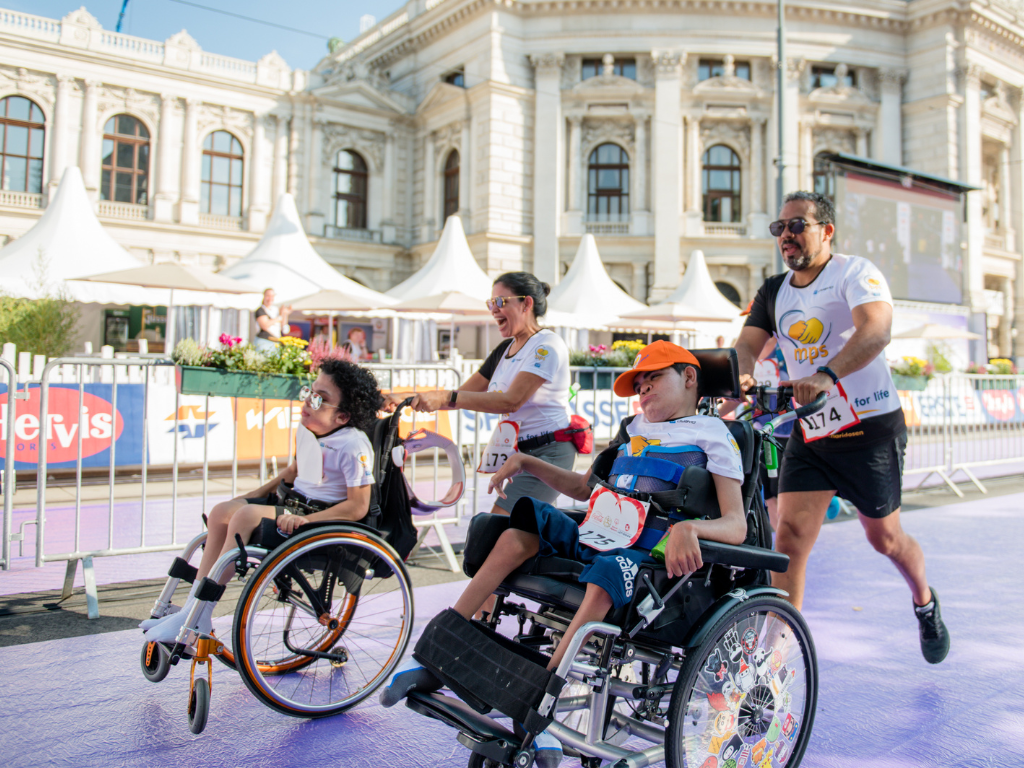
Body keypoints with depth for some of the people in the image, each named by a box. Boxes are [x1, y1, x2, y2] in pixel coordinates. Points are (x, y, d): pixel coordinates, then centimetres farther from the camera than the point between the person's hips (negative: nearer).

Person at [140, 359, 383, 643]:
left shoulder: (353, 446, -20)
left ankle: (196, 617, -18)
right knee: (222, 511, -1)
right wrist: (257, 494, 16)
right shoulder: (309, 431, 7)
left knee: (245, 516, -27)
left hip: (323, 515, -10)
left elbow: (358, 507, -23)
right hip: (293, 500, 10)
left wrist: (306, 520, -29)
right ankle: (193, 609, 2)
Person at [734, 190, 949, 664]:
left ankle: (925, 602, 43)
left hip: (871, 427, -4)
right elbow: (747, 343, -3)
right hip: (809, 434, 4)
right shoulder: (774, 292, 9)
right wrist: (741, 376, -28)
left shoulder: (854, 273, -9)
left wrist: (827, 374, -45)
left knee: (884, 537, 11)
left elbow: (876, 330, -28)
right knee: (791, 534, -9)